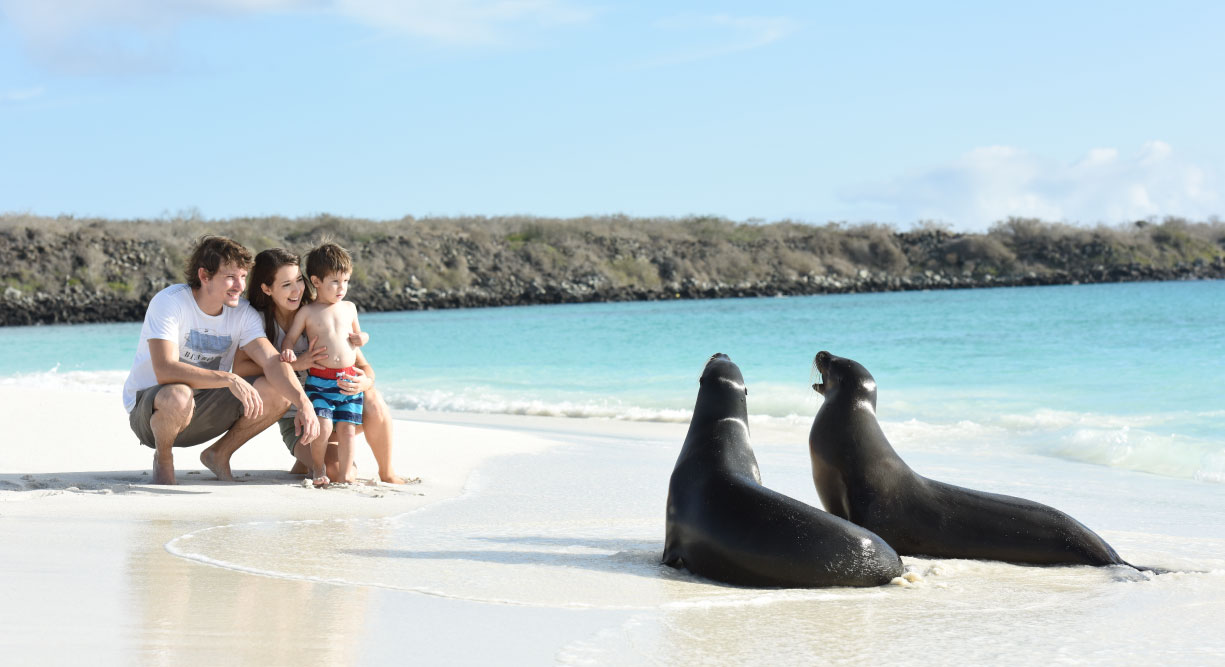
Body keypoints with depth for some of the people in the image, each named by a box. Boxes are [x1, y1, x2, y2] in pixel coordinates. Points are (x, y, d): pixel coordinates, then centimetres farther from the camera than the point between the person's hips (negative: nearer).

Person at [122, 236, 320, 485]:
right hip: (149, 407, -5)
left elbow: (272, 361, -15)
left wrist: (304, 403, -34)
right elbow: (165, 371, -32)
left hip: (204, 413, 5)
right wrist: (230, 379, -40)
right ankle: (163, 457, -7)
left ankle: (219, 454, 7)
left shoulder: (242, 313, -4)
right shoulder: (169, 303, -21)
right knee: (178, 396, -41)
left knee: (280, 392, -15)